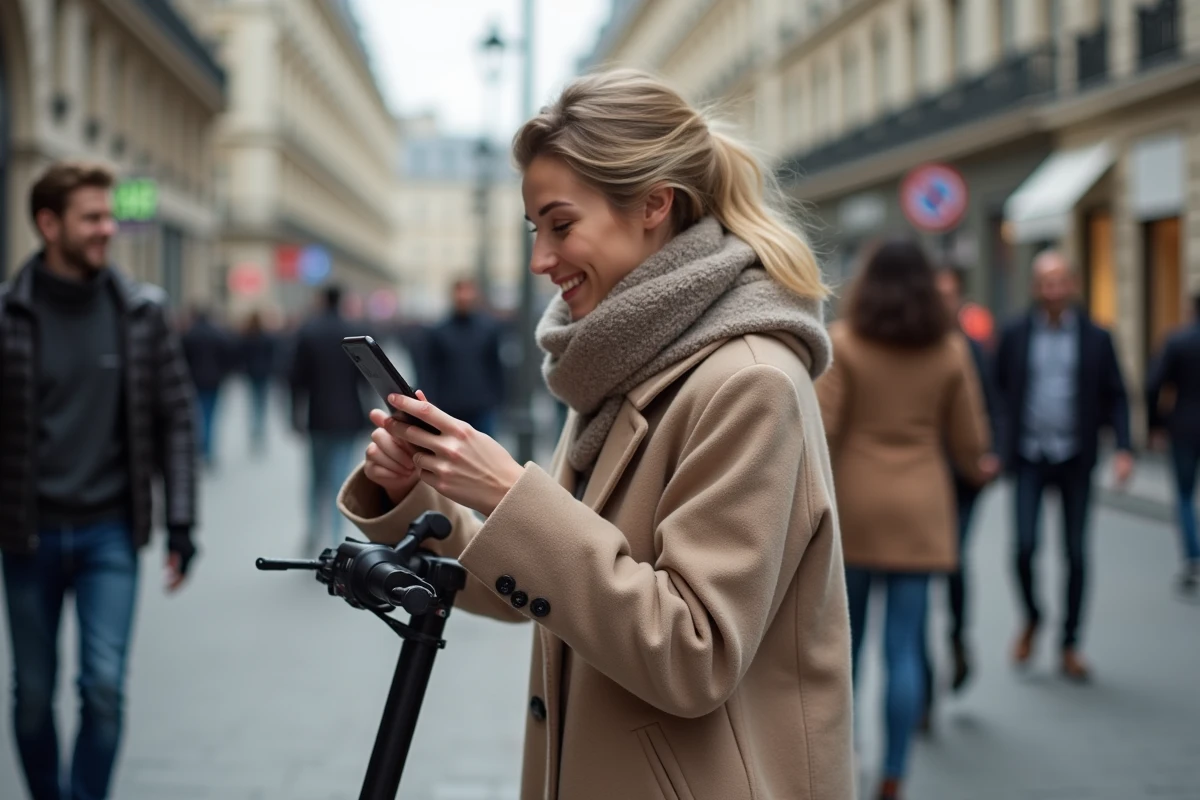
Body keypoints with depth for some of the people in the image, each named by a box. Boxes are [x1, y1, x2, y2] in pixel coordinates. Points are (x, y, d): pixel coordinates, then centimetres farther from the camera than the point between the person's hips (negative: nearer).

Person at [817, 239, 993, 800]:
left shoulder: (843, 342, -6)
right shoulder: (950, 349, 0)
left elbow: (821, 428, -12)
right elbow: (968, 438, 5)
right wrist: (977, 470, 26)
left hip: (854, 504, -1)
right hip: (920, 508, 1)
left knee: (846, 635, 16)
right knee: (904, 648, 1)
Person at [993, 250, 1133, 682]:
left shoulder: (1096, 338, 3)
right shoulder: (1014, 335, 3)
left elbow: (1116, 397, 4)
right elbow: (998, 389, 6)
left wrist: (1123, 448, -8)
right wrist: (996, 445, -4)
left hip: (1075, 459, 0)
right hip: (1029, 456, 0)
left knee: (1076, 553, 2)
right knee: (1025, 545, -10)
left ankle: (1070, 646, 15)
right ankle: (1031, 619, 18)